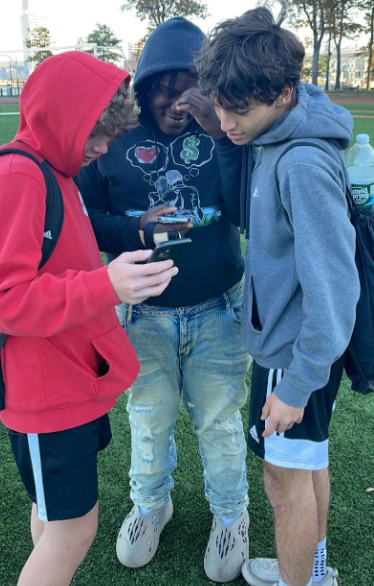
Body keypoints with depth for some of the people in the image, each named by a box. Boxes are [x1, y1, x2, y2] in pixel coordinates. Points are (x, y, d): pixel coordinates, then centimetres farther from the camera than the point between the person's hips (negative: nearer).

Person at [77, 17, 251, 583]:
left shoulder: (222, 129, -3)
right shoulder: (115, 137, -3)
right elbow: (84, 217, -1)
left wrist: (221, 134, -24)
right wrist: (139, 230, -18)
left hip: (217, 310, 0)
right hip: (144, 313, 1)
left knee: (219, 422, 12)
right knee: (149, 420, 17)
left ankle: (231, 515, 40)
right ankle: (151, 505, 46)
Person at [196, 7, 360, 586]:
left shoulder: (305, 165, -27)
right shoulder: (272, 137, 1)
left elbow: (332, 285, -27)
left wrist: (298, 384, -21)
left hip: (295, 353, -9)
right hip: (285, 338, 9)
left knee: (287, 476, 10)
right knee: (308, 463, 24)